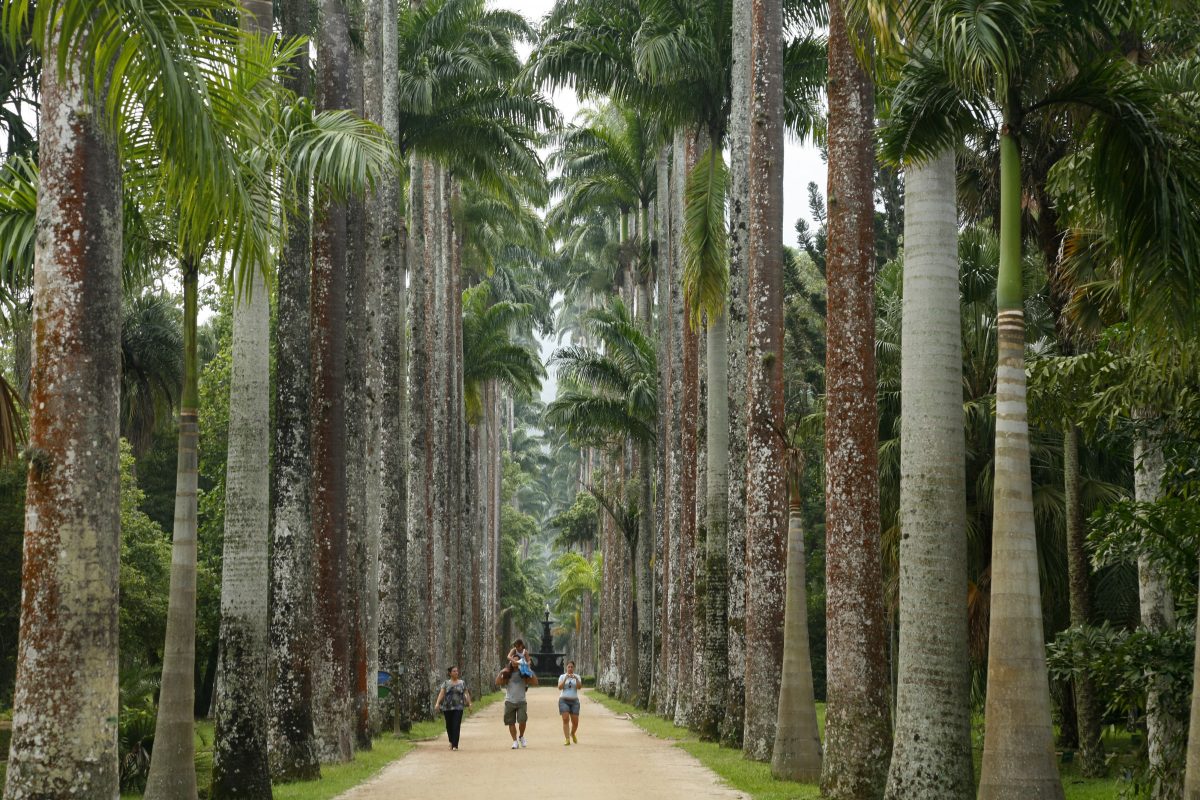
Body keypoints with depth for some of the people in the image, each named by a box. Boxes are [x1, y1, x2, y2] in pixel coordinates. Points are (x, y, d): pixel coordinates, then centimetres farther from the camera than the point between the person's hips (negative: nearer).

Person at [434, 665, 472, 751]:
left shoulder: (462, 683, 8)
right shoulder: (446, 683, 6)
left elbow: (466, 694, 8)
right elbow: (441, 693, -3)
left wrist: (469, 703, -3)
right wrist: (437, 703, -16)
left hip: (458, 707, -1)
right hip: (447, 707, 1)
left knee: (456, 726, -11)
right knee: (449, 725, 9)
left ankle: (455, 745, -11)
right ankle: (451, 741, 32)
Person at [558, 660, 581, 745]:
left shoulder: (577, 677, 6)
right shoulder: (562, 676, 5)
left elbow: (579, 687, -11)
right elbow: (560, 687, -9)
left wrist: (576, 678, -26)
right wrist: (565, 679, -20)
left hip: (574, 701, 1)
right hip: (564, 700, -1)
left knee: (575, 721, 1)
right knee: (566, 719, -14)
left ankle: (572, 733, 32)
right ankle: (567, 739, -14)